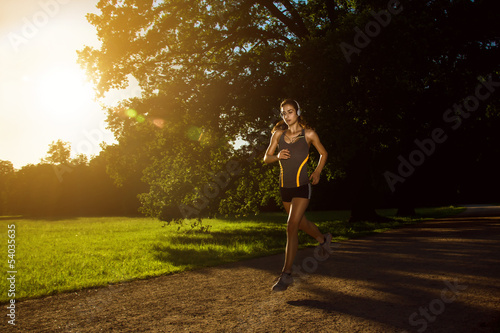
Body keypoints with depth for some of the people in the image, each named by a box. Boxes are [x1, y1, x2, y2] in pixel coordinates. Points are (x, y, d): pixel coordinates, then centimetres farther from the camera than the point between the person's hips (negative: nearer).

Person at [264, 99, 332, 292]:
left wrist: (317, 172, -1)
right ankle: (323, 239, 52)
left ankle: (286, 274, -5)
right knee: (300, 223, 20)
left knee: (292, 226, -13)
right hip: (285, 188, 5)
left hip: (302, 187, -4)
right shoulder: (279, 134, 3)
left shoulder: (308, 134, -4)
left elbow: (323, 154, 10)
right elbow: (266, 158, 7)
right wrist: (278, 156, -14)